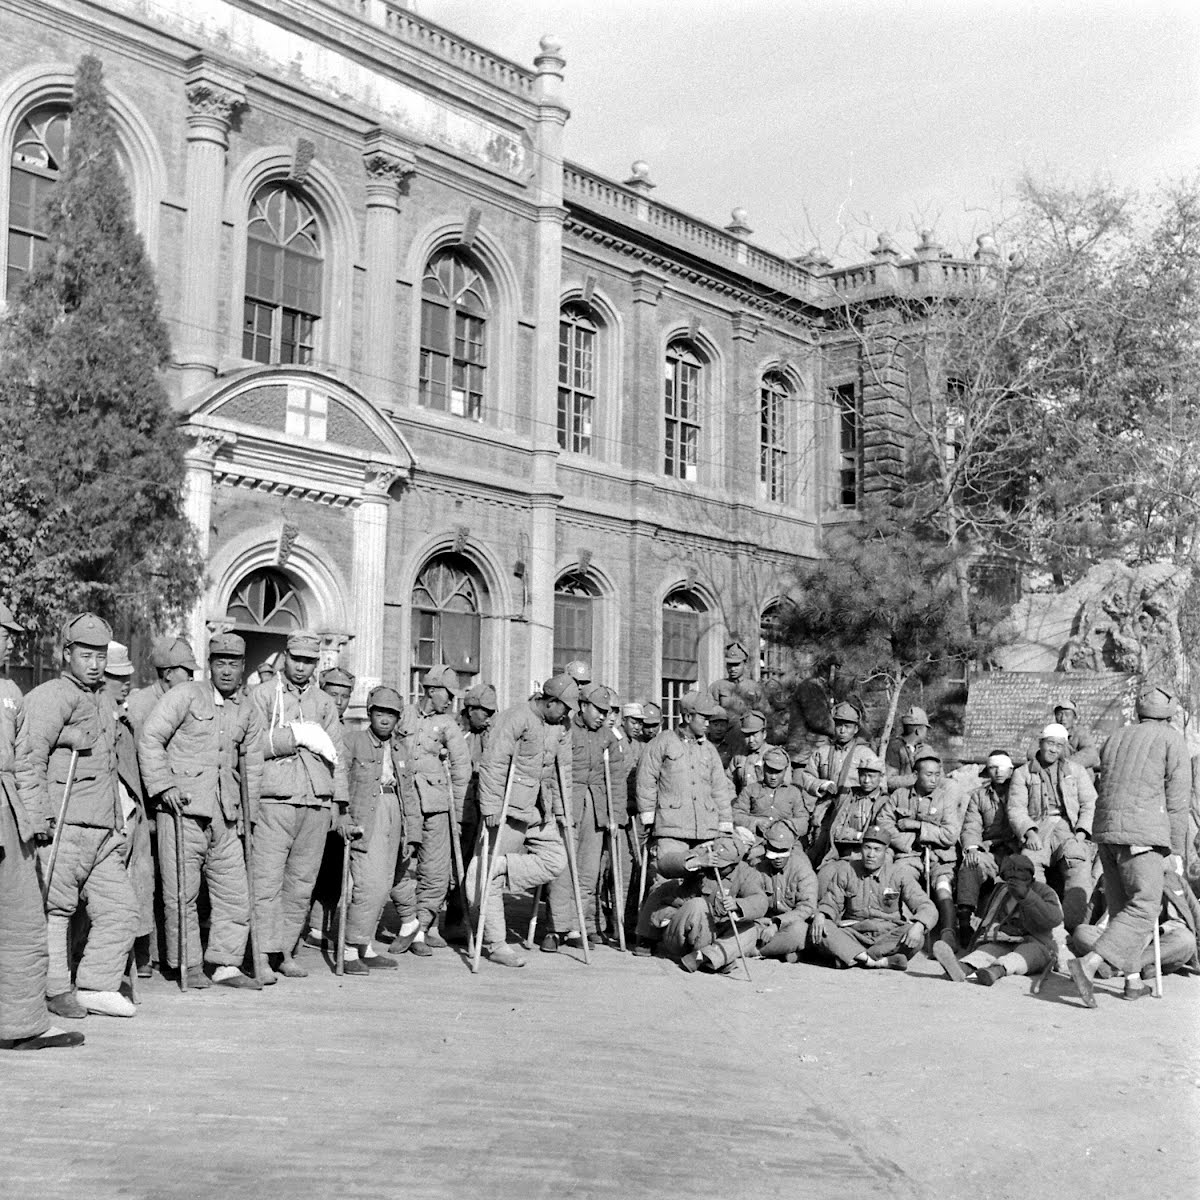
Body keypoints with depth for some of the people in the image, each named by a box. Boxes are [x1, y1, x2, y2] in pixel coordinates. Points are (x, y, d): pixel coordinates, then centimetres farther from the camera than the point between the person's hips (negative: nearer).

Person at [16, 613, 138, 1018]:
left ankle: (95, 986, 13)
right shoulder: (51, 697, -6)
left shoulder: (105, 702, 21)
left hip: (104, 832, 8)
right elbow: (27, 760, -14)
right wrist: (38, 819, -19)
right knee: (54, 909, 0)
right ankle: (55, 991, 10)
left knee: (121, 908, 5)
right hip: (64, 828, -8)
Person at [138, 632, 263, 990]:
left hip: (225, 814, 5)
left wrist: (249, 814, 18)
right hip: (183, 808, -5)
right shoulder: (185, 696, -2)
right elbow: (149, 739, -6)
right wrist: (164, 786, -13)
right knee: (181, 892, 0)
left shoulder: (248, 711, 13)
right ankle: (188, 965, 11)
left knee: (234, 892, 3)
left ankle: (226, 965, 11)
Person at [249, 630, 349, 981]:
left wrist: (342, 805, 12)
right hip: (275, 799, -4)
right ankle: (263, 955, -6)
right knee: (267, 881, -8)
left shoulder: (324, 703, 18)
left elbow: (337, 755, 17)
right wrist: (296, 736, -9)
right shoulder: (262, 694, 5)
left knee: (302, 883, 5)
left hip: (317, 804, 4)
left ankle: (286, 953, 13)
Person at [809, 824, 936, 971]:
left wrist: (918, 926, -27)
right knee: (817, 929, -27)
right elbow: (830, 903, 9)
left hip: (888, 936, 0)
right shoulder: (845, 870, 5)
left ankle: (853, 958, -29)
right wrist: (819, 915, -16)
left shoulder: (899, 875, 2)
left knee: (916, 938, -31)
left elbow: (927, 908, -4)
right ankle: (882, 961, -36)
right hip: (853, 934, 0)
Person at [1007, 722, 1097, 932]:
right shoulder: (1022, 773, 17)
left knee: (1078, 860, -33)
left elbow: (1090, 804, 12)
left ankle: (1073, 919, -49)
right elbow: (1015, 808, 7)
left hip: (1069, 826, 0)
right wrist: (1029, 832, -12)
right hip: (1037, 826, 0)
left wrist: (1081, 832, -6)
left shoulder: (1076, 771, 21)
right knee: (1029, 860, -33)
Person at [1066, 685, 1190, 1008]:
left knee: (1122, 907, 14)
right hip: (1143, 835, -6)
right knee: (1143, 911, -7)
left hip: (1106, 830, 6)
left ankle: (1133, 979, 16)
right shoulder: (1173, 741, 3)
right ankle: (1088, 963, -22)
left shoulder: (1115, 739, 19)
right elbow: (1177, 801, -1)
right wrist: (1176, 850, 4)